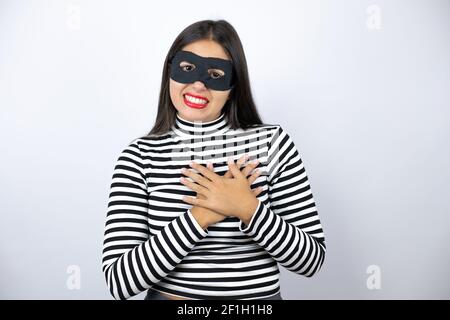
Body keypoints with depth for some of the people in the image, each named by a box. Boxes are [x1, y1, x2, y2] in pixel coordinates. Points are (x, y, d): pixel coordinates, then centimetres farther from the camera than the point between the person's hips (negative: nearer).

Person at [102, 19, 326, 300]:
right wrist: (202, 215, -26)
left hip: (258, 296, 0)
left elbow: (313, 259, -11)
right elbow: (118, 281, -19)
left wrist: (248, 209, -25)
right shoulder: (140, 155, -12)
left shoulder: (272, 142, -12)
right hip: (166, 296, 0)